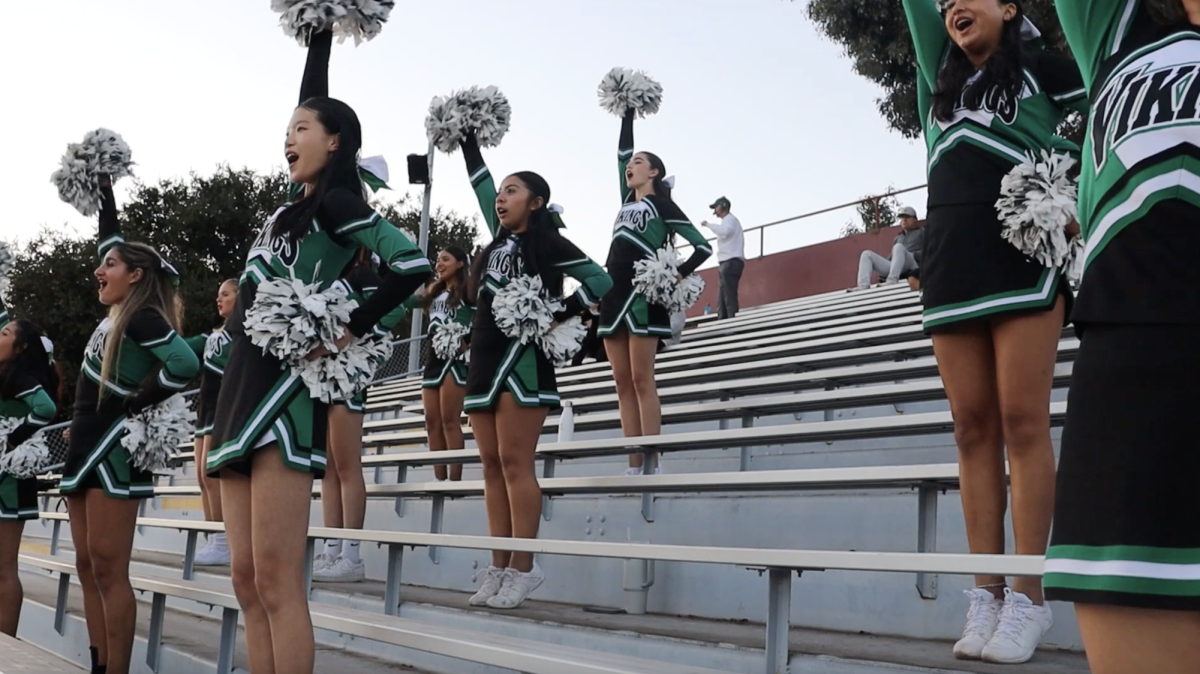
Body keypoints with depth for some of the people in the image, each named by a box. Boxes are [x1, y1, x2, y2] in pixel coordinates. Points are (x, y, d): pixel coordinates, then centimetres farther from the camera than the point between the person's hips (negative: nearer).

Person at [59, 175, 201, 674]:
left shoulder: (142, 317, -13)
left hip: (113, 448, -9)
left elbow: (186, 364, -28)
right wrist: (104, 194, 22)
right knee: (89, 569, 9)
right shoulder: (118, 311, 11)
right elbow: (112, 242, 24)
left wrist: (138, 404, -17)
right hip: (86, 444, 9)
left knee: (109, 571, -8)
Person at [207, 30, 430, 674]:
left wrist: (350, 330, -11)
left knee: (275, 579, -12)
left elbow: (411, 265, -17)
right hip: (243, 380, 9)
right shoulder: (299, 200, 20)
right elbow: (315, 106, 32)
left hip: (284, 380, -9)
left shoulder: (337, 202, -3)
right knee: (247, 581, 5)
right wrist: (319, 39, 35)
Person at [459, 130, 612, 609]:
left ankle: (523, 568, -8)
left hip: (522, 358, -7)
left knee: (515, 462, -11)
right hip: (484, 357, 7)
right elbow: (479, 181, 24)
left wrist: (559, 318, -9)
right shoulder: (501, 237, 18)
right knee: (492, 464, 3)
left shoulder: (549, 243, 0)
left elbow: (600, 281, -4)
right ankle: (499, 568, 5)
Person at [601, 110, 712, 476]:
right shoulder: (628, 200, 22)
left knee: (641, 379, -11)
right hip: (614, 293, 7)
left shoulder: (663, 204, 4)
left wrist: (678, 275, -14)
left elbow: (702, 245, -1)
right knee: (623, 382, 1)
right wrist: (627, 115, 24)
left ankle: (651, 465, -12)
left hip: (643, 293, -7)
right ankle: (633, 465, 0)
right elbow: (622, 152, 24)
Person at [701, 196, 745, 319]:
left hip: (731, 262, -10)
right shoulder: (728, 221, 29)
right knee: (722, 297, 7)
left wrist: (708, 224, -13)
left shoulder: (730, 219, -1)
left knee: (729, 295, -16)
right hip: (727, 263, 10)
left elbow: (724, 231, -23)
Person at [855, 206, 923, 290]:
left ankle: (891, 283, -54)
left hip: (913, 266, -6)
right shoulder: (898, 238, 35)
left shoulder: (921, 232, 19)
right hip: (894, 268, 6)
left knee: (899, 247, -34)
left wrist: (913, 255, -12)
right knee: (867, 254, -8)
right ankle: (863, 288, -33)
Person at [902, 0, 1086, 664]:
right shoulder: (943, 76, 23)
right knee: (973, 428, 0)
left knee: (1022, 421, -9)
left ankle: (1028, 596, -7)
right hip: (950, 263, 5)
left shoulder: (1044, 69, 11)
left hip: (1024, 255, -4)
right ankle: (987, 594, 1)